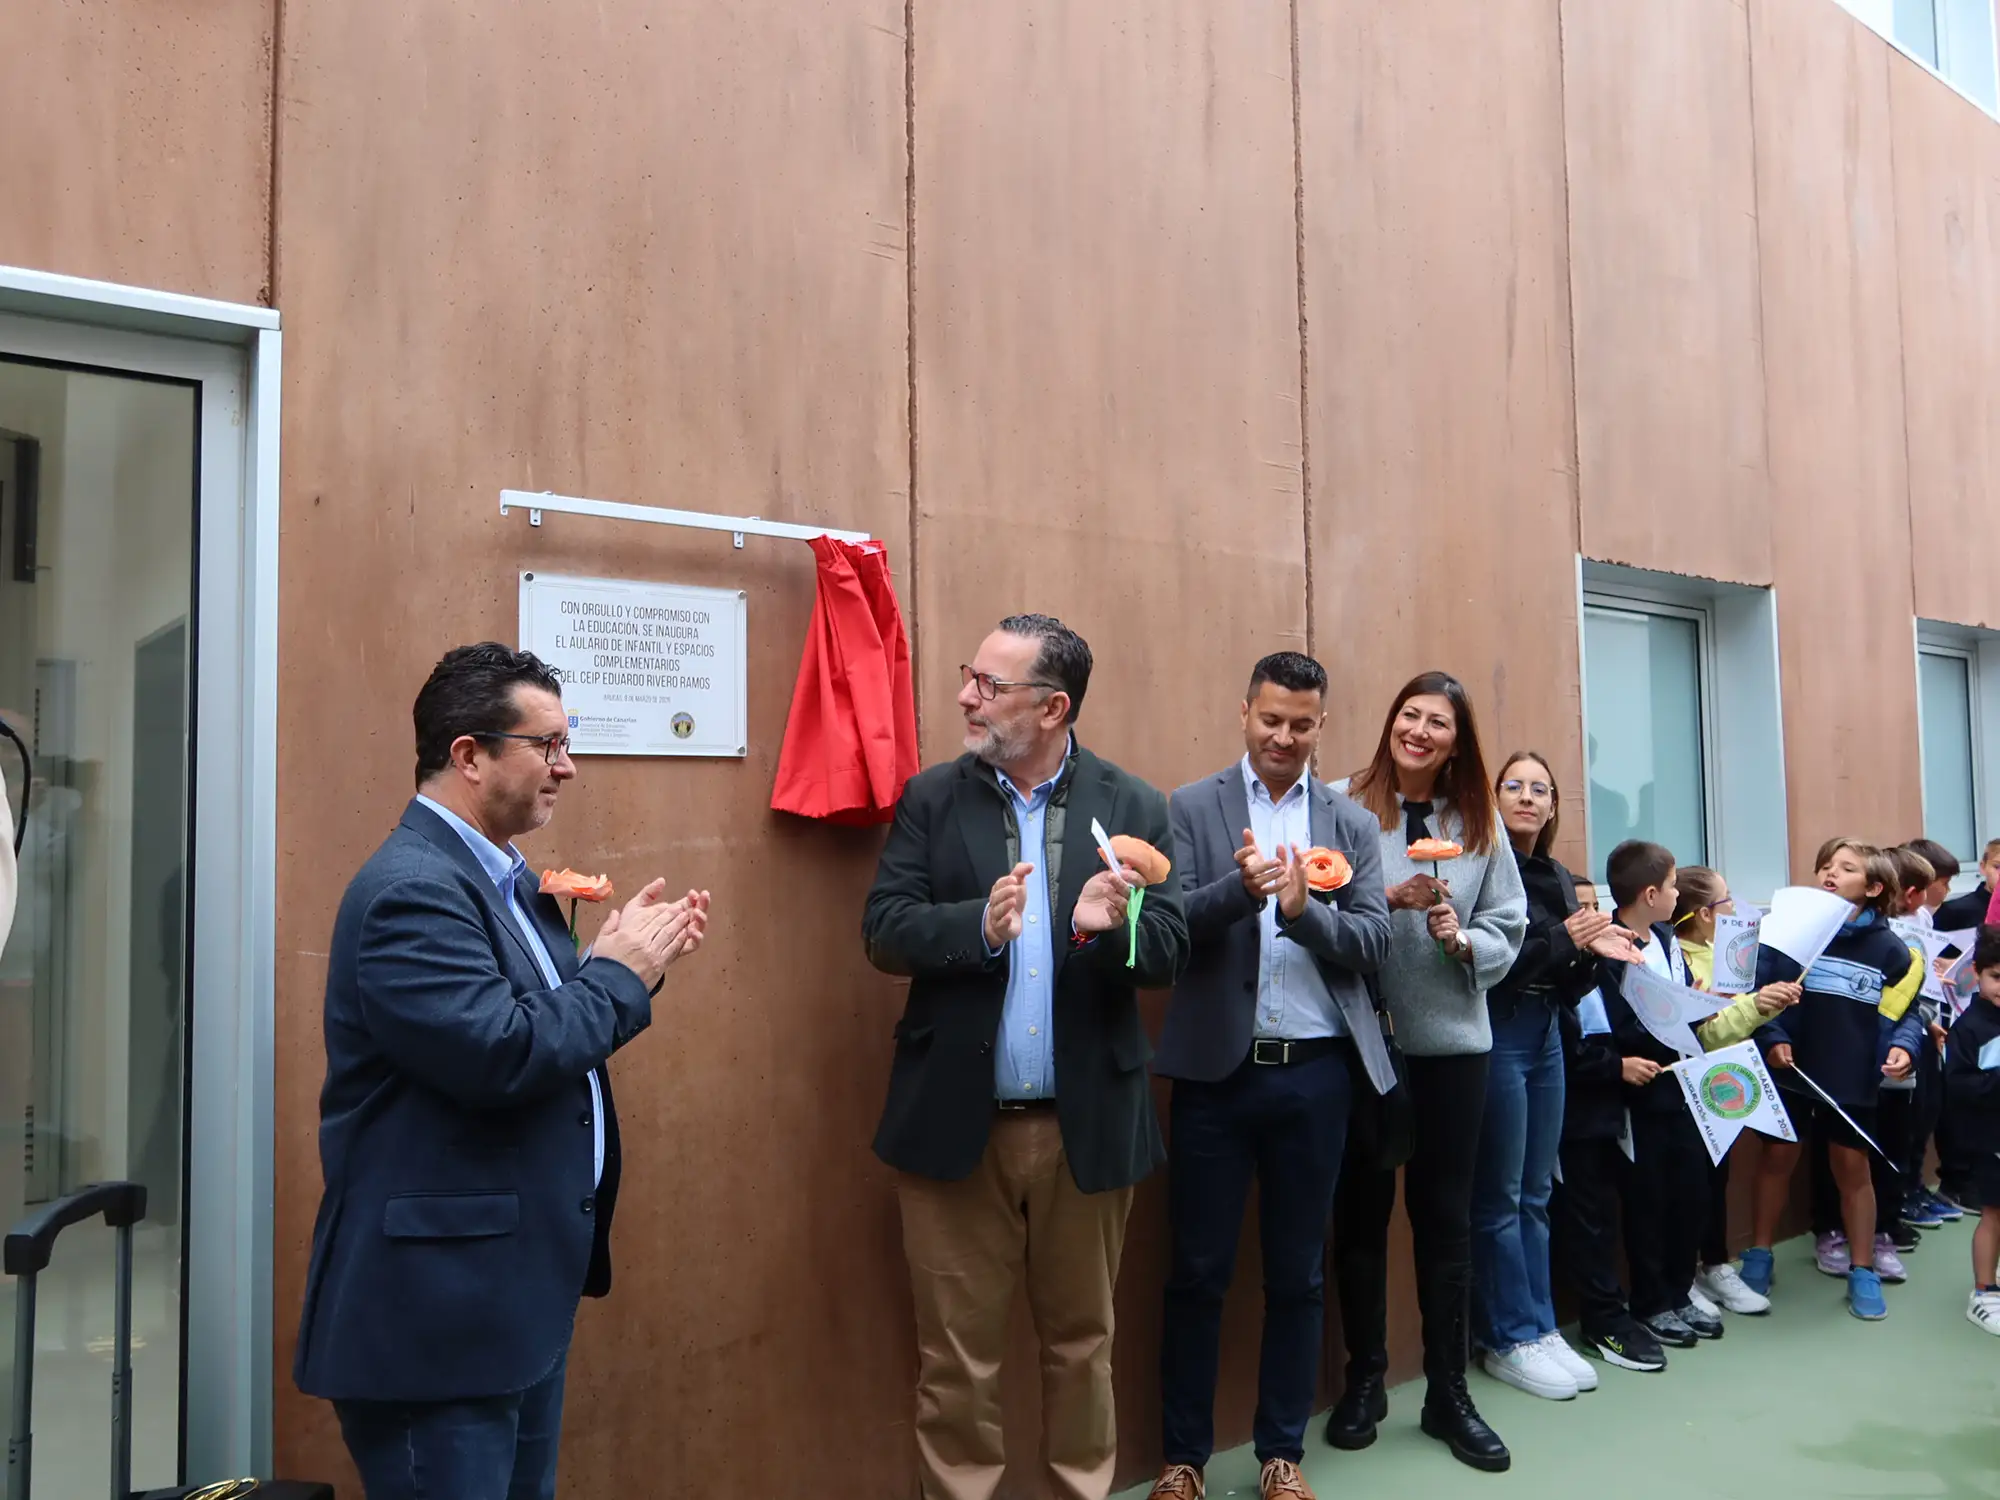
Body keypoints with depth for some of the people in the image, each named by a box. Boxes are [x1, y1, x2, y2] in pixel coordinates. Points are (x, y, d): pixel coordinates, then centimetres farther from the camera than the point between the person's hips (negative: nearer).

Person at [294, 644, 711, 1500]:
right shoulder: (411, 887, -21)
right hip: (437, 1312, -10)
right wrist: (618, 972, -16)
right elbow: (503, 1054, -30)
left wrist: (629, 960, 1)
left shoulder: (498, 876, 11)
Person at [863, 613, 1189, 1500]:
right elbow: (884, 932, -6)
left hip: (1087, 1124, 1)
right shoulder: (931, 797, 1)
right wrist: (977, 926, -25)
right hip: (956, 1123, 0)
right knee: (955, 1356, 11)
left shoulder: (1133, 806, 0)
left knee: (1081, 1343, 18)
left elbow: (1169, 953, -5)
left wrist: (1110, 928, -27)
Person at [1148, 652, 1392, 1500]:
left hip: (1314, 1072, 2)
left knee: (1297, 1274, 12)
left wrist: (1303, 909, -20)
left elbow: (1372, 944, -1)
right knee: (1198, 1272, 7)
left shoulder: (1352, 823, 7)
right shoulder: (1191, 808, 1)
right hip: (1218, 1069, -2)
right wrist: (1240, 888, -26)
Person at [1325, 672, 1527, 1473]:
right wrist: (1387, 899, -22)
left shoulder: (1480, 823, 4)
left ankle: (1448, 1392, 25)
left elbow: (1507, 931, 4)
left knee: (1445, 1215, 11)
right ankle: (1364, 1380, 27)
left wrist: (1462, 939, -16)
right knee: (1361, 1212, 10)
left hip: (1453, 1039, 2)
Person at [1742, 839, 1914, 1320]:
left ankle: (1862, 1271, 24)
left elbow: (1907, 1007, 5)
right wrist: (1772, 1039, -18)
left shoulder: (1888, 947, -3)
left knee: (1852, 1167, 10)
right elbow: (1758, 988, -7)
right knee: (1777, 1157, 11)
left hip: (1854, 1077, 0)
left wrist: (1902, 1045, -13)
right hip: (1790, 1069, 0)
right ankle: (1758, 1256, 26)